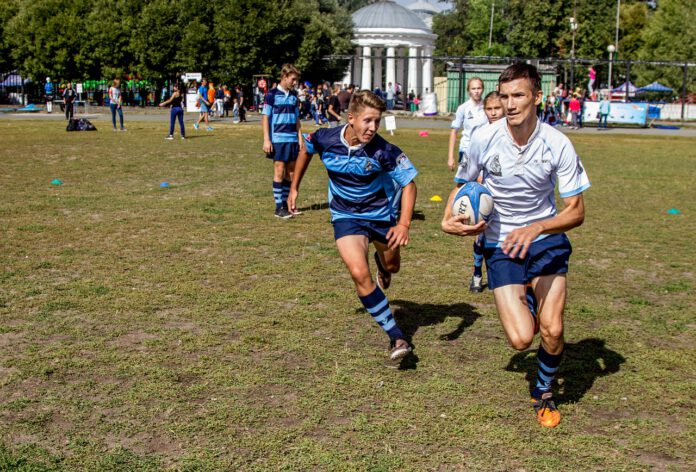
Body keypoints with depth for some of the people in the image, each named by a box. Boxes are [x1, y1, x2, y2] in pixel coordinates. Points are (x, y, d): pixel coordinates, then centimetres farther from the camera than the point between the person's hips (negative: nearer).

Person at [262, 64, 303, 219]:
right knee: (279, 172, -3)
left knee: (291, 172, 8)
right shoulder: (272, 94, -5)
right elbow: (266, 118, -5)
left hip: (293, 139, 6)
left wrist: (300, 138, 11)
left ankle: (287, 203, 19)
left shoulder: (294, 96, 11)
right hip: (278, 139, -6)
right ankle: (279, 207, 2)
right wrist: (266, 140, -11)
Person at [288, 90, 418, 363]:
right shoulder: (325, 139, -20)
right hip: (346, 217, 0)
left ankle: (383, 266, 65)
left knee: (392, 266, 23)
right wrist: (294, 188, 10)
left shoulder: (384, 151, -26)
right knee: (359, 273, -21)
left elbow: (408, 183, -18)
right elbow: (306, 150, 4)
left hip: (383, 214, 0)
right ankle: (397, 338, -12)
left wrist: (404, 224, -31)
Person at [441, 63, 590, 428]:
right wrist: (449, 220, -11)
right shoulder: (484, 139, -13)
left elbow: (576, 211, -11)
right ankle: (526, 303, 27)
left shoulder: (557, 144, -15)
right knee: (521, 338, -14)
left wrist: (536, 228, -28)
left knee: (552, 331, -14)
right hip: (500, 245, 0)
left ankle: (544, 392, 20)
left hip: (546, 240, 0)